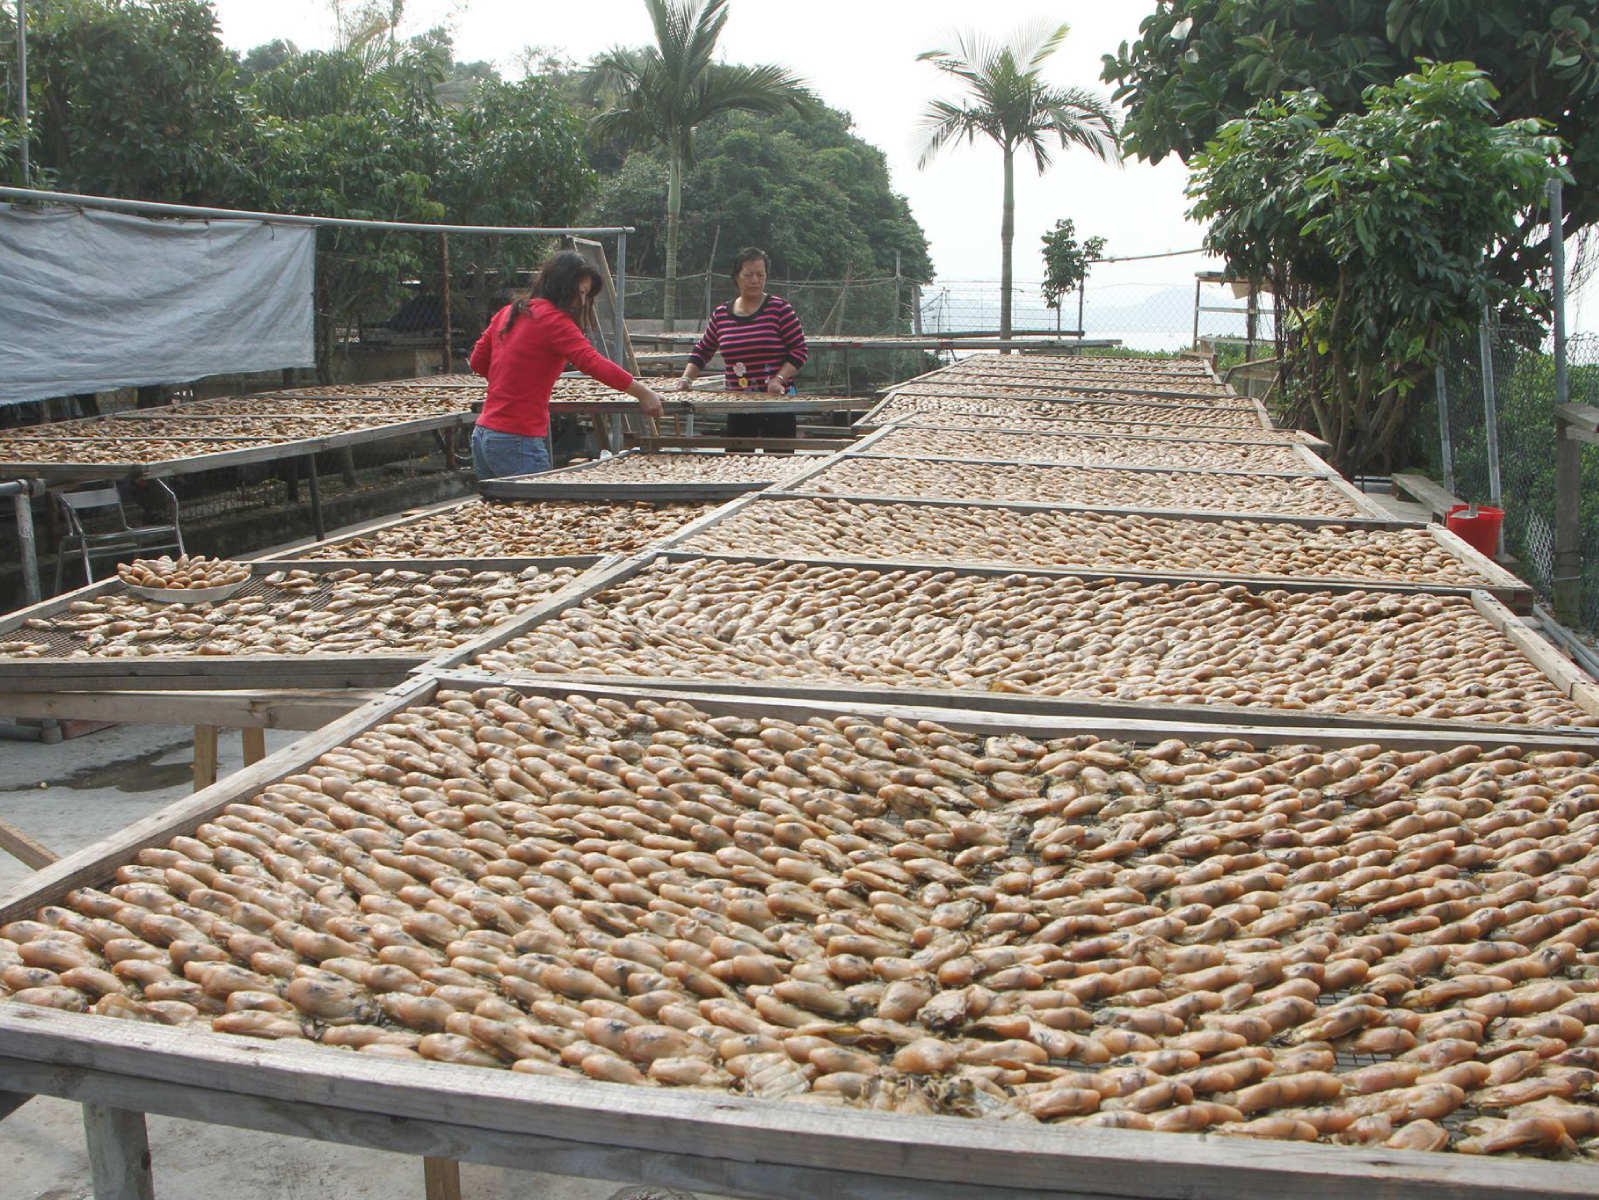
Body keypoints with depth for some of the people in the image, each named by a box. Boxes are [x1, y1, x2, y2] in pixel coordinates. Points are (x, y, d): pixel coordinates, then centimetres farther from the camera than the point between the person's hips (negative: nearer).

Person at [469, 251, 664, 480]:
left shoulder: (508, 313, 13)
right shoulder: (552, 319, -12)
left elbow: (477, 361, 22)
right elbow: (593, 362, -22)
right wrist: (643, 393, -19)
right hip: (516, 442, -9)